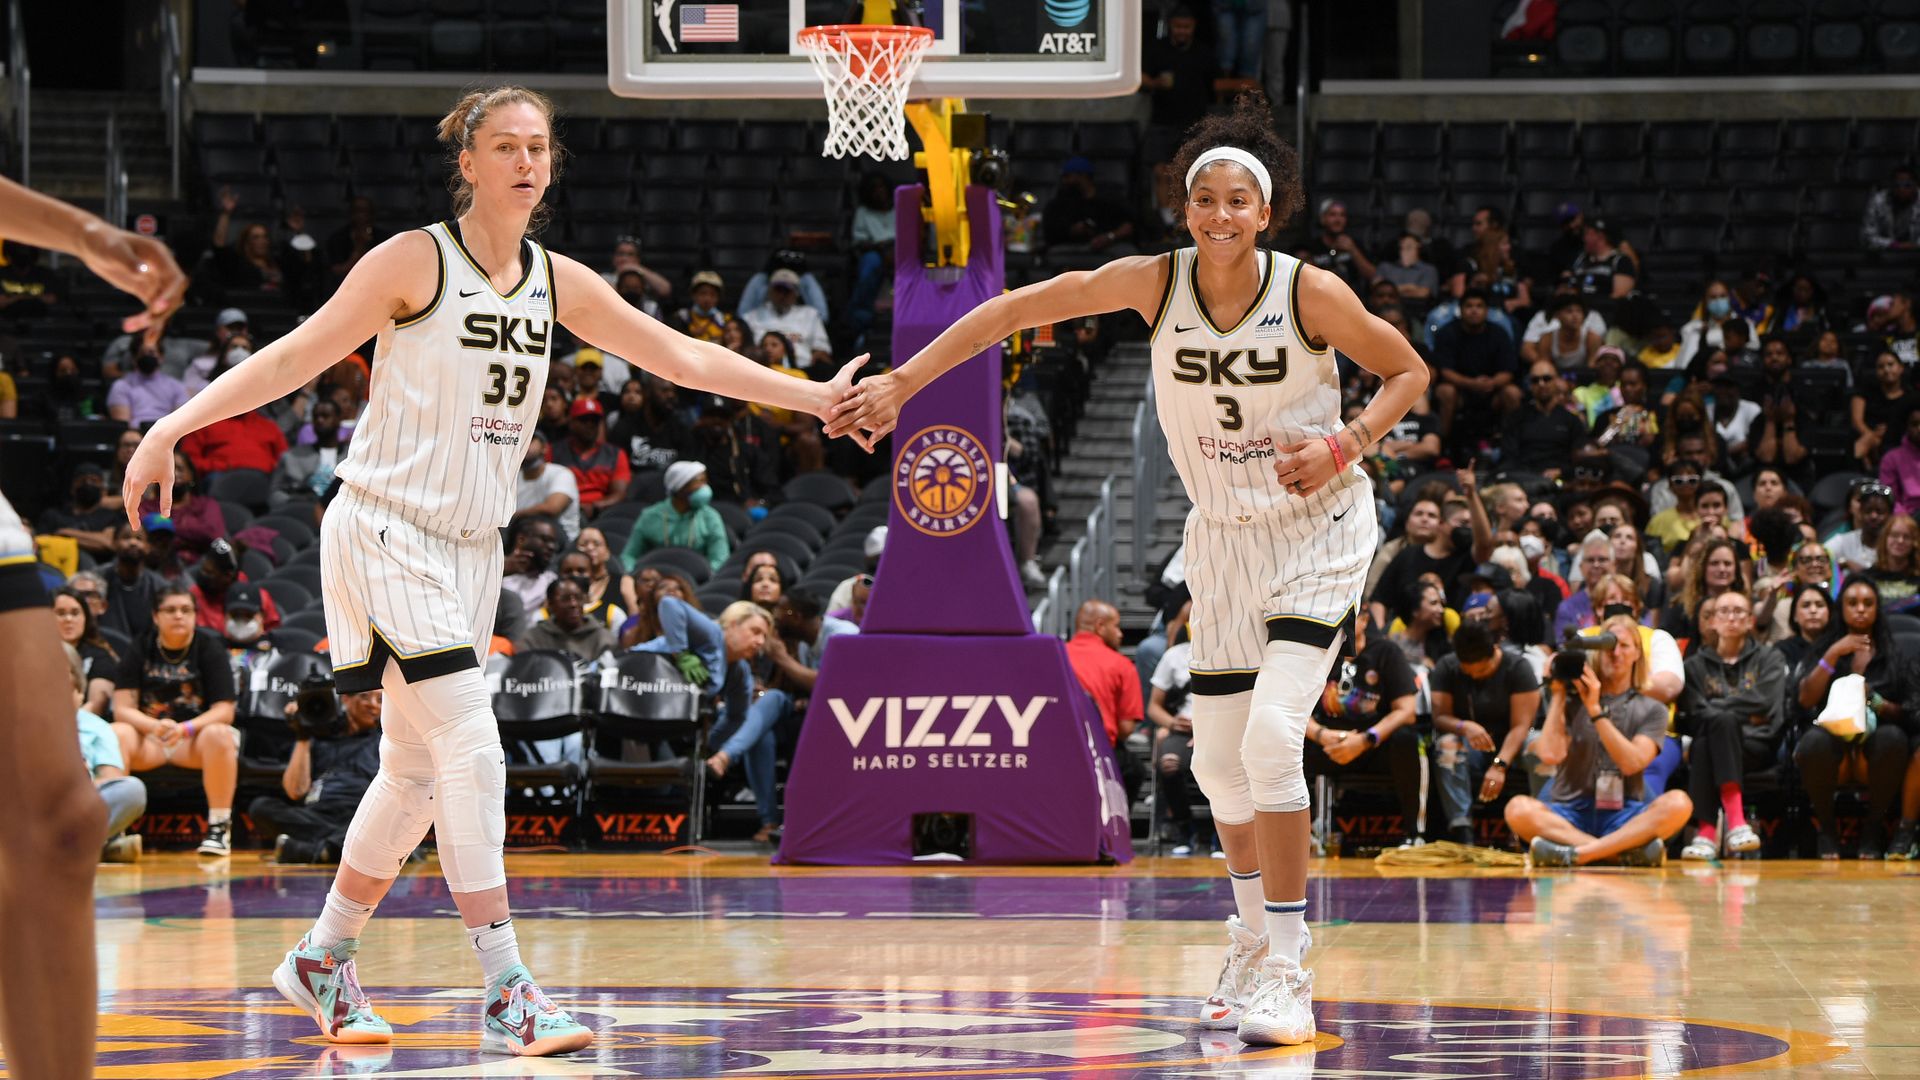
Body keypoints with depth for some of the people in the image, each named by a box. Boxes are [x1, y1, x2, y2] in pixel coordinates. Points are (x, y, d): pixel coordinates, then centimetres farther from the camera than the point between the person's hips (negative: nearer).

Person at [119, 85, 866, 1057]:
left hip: (472, 545, 7)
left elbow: (682, 357, 11)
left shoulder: (558, 283, 7)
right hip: (387, 530, -7)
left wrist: (815, 398, 9)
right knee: (472, 748, -17)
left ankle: (323, 959, 28)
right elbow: (296, 356, -10)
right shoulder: (416, 261, -10)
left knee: (417, 774, 11)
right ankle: (506, 993, -17)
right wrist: (173, 427, -18)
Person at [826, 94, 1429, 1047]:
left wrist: (1345, 445, -18)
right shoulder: (1157, 284, -11)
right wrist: (900, 383, -17)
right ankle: (1254, 932, 34)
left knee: (1271, 736, -20)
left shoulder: (1311, 294, -17)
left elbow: (1407, 371, -2)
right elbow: (1015, 309, -10)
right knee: (1218, 761, 8)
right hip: (1223, 537, 4)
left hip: (1317, 529, -4)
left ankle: (1287, 970, -15)